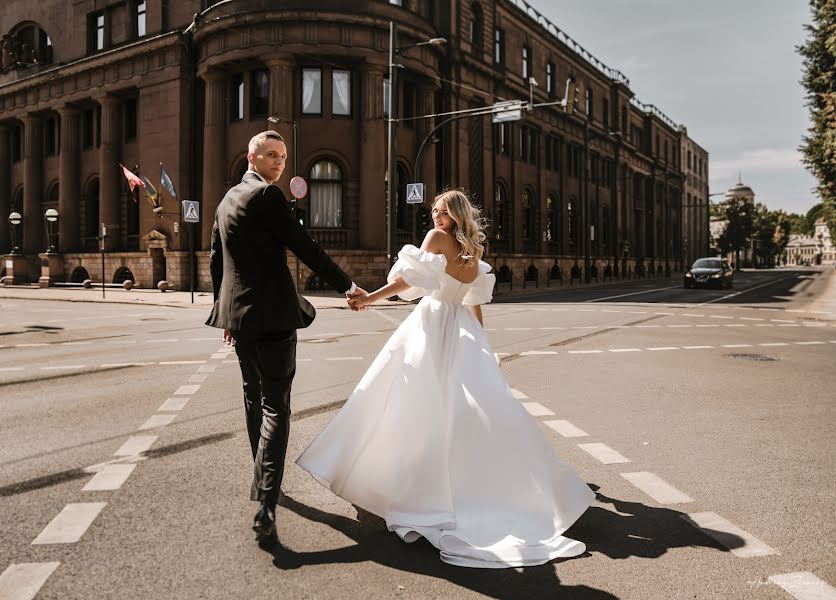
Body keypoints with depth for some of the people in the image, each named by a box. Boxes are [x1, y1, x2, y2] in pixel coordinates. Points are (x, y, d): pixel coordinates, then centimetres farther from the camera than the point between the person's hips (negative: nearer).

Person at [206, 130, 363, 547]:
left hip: (238, 315, 9)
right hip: (272, 315, -9)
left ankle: (263, 480, 36)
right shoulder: (266, 195, -11)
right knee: (275, 407, -7)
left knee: (254, 399, 20)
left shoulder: (227, 201, 16)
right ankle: (266, 506, -13)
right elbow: (305, 248, -14)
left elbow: (216, 260, 20)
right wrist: (347, 286, -7)